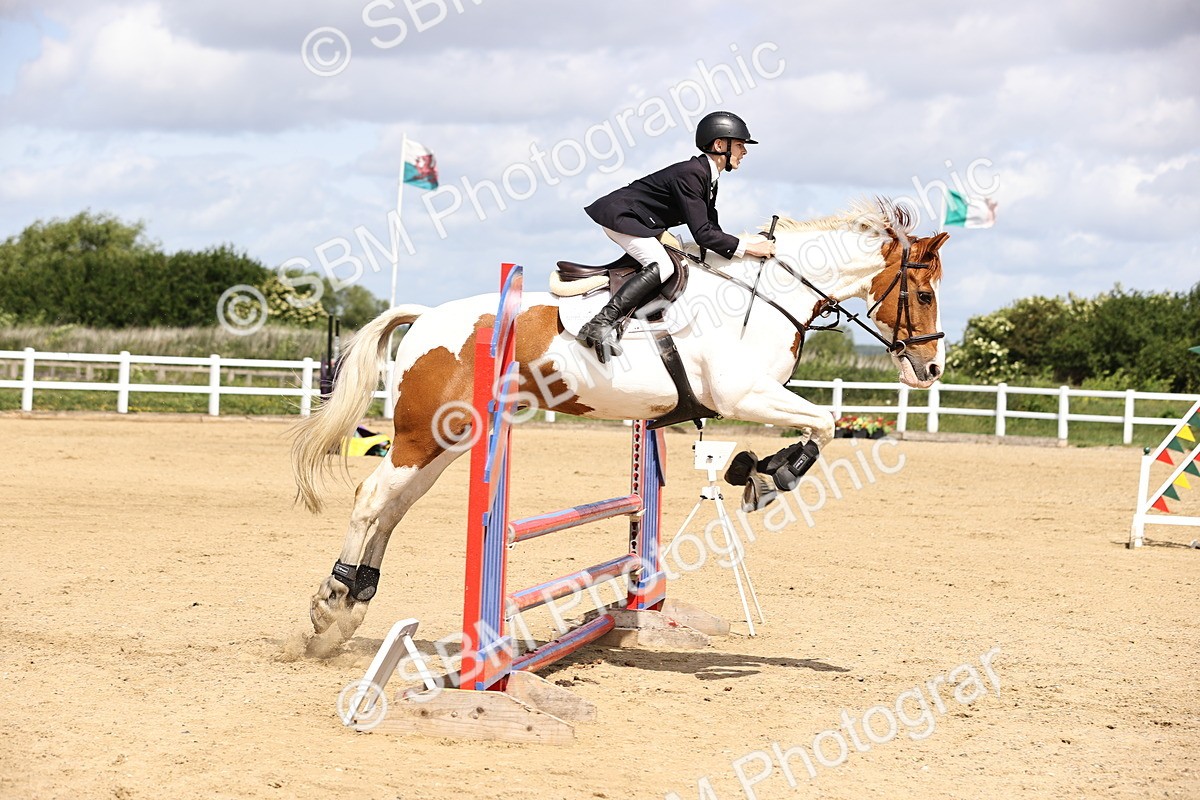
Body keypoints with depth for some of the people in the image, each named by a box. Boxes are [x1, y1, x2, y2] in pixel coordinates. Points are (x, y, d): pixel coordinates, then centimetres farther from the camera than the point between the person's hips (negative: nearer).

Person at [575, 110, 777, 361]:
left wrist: (742, 250, 6)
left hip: (642, 224, 11)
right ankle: (600, 324, -31)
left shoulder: (707, 177, 7)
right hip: (621, 216, -11)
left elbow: (711, 229, 14)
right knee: (661, 267, -27)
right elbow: (702, 234, -28)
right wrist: (749, 249, -24)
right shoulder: (690, 174, -25)